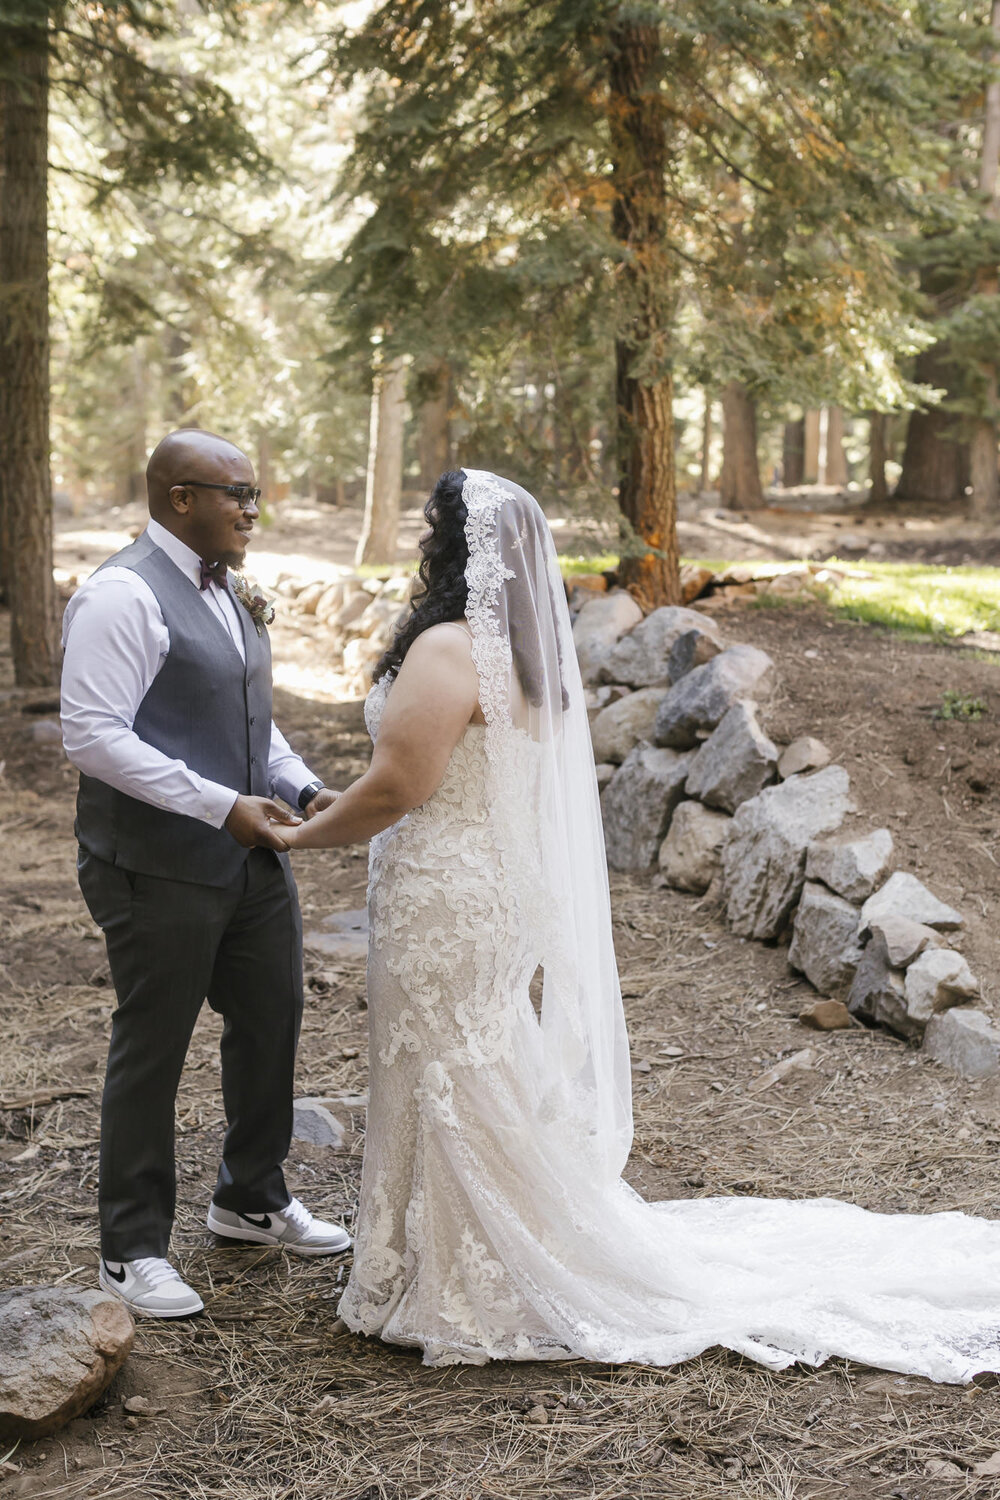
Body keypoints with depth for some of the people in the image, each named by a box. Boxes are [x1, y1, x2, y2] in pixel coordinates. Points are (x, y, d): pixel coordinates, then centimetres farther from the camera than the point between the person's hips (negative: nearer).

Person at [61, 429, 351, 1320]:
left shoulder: (219, 588, 13)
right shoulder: (123, 595, -16)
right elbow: (91, 734, -23)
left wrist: (302, 786, 5)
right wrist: (221, 804, -25)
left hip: (250, 859, 9)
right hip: (159, 871, -9)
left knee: (271, 1022, 18)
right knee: (151, 1051, 3)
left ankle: (252, 1199, 40)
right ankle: (133, 1249, 20)